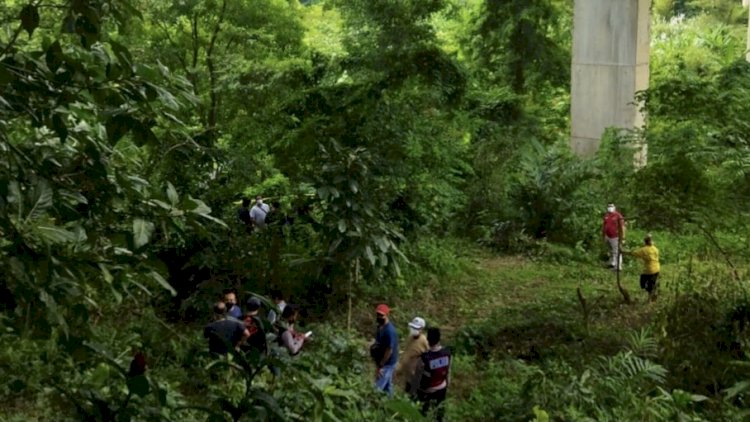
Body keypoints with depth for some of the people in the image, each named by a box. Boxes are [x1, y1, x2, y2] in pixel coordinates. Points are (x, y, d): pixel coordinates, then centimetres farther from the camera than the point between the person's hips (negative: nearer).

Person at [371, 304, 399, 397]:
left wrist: (379, 366, -22)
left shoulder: (389, 331, -27)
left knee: (378, 389, -7)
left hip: (387, 364, -9)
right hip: (383, 362, 9)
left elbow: (389, 350, -25)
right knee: (387, 386, 19)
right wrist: (373, 347, 1)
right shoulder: (380, 326, 3)